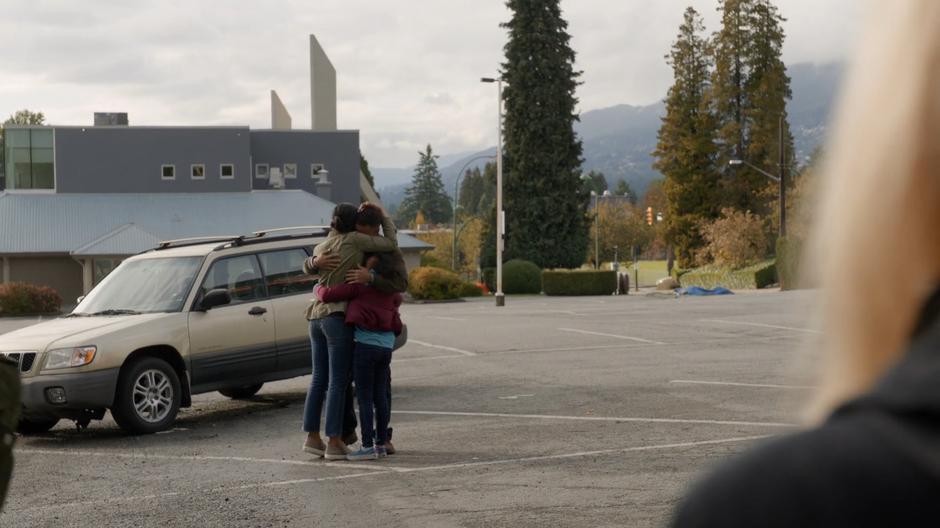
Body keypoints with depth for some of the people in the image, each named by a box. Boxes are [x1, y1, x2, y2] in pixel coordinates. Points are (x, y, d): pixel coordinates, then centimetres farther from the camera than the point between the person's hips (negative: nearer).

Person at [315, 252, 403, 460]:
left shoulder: (360, 282, -9)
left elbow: (328, 295, -11)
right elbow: (397, 300, 29)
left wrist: (319, 289, 9)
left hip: (365, 345, -6)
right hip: (386, 347, 6)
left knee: (364, 398, -3)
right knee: (380, 397, 11)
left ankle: (368, 446, -3)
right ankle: (381, 444, 14)